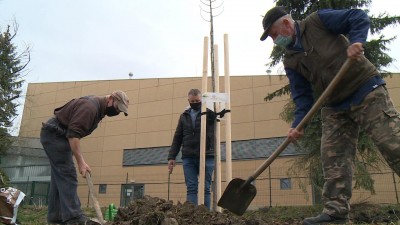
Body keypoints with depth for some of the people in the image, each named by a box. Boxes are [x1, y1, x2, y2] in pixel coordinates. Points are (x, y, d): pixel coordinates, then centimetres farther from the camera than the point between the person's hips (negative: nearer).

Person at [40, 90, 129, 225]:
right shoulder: (90, 106, -24)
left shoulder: (99, 108, 9)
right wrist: (81, 162, -32)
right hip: (54, 134, -10)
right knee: (67, 175, -13)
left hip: (54, 135, 10)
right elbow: (73, 134, -30)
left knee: (60, 176, 10)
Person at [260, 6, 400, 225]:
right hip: (334, 107, 5)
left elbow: (359, 17, -5)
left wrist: (356, 41, -25)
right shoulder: (290, 61, 7)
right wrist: (298, 124, -12)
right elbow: (302, 95, 2)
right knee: (333, 158, -2)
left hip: (366, 91, -5)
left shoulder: (318, 20, -5)